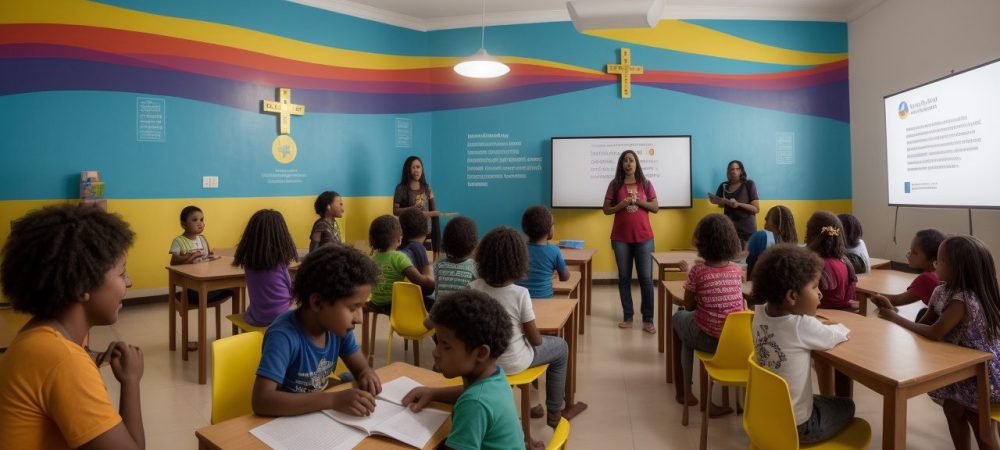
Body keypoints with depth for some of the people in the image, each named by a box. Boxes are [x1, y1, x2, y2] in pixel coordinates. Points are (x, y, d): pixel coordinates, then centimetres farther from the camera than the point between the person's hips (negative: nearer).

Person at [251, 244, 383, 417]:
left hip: (318, 417, 5)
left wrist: (367, 375, -19)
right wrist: (333, 400, -35)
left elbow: (361, 368, 3)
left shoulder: (338, 326, -7)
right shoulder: (284, 336, -24)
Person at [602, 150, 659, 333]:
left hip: (644, 237, 0)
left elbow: (655, 208, 4)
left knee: (646, 278, -2)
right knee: (624, 278, 6)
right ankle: (627, 317, 16)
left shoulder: (645, 184, 5)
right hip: (621, 238, 0)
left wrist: (638, 201, -10)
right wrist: (622, 204, -14)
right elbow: (606, 210, 3)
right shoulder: (615, 184, 4)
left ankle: (648, 320, 4)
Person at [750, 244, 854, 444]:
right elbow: (838, 335, -9)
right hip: (795, 426, -5)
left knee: (824, 400, 33)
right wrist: (839, 326, 10)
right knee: (846, 406, 24)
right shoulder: (802, 327, -27)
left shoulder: (760, 313, -10)